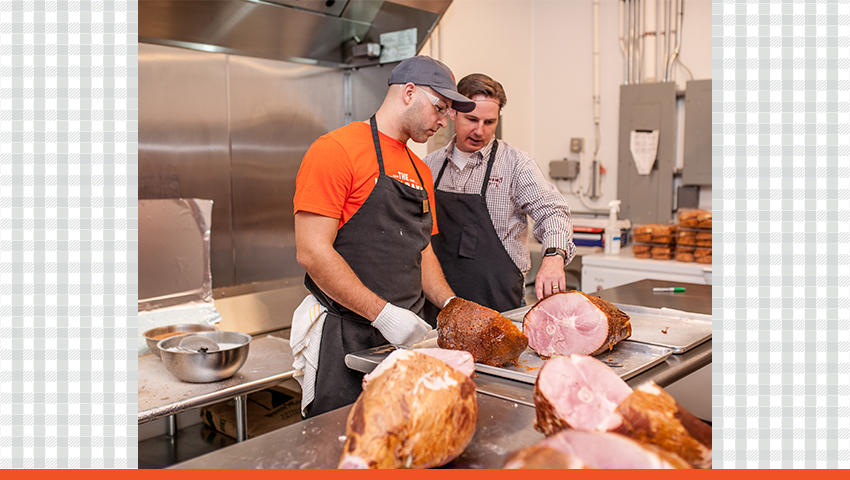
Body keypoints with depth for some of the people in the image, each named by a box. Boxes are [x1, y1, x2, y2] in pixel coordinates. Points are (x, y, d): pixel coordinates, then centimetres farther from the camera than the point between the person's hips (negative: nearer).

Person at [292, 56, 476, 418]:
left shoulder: (420, 171, 15)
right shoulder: (336, 150, -10)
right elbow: (312, 253, -17)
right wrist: (383, 314, -20)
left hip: (406, 335, 8)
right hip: (346, 339, -7)